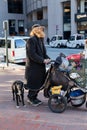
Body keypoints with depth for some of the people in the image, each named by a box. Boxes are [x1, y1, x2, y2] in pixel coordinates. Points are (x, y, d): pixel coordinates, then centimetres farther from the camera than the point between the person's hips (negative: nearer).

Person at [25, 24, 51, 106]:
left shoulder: (40, 40, 14)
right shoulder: (31, 40, -16)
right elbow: (32, 54, -23)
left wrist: (48, 58, -4)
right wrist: (43, 60, -24)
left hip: (40, 66, 9)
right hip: (33, 66, -9)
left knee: (40, 83, 14)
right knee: (34, 83, 0)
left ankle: (34, 97, 29)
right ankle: (30, 98, 21)